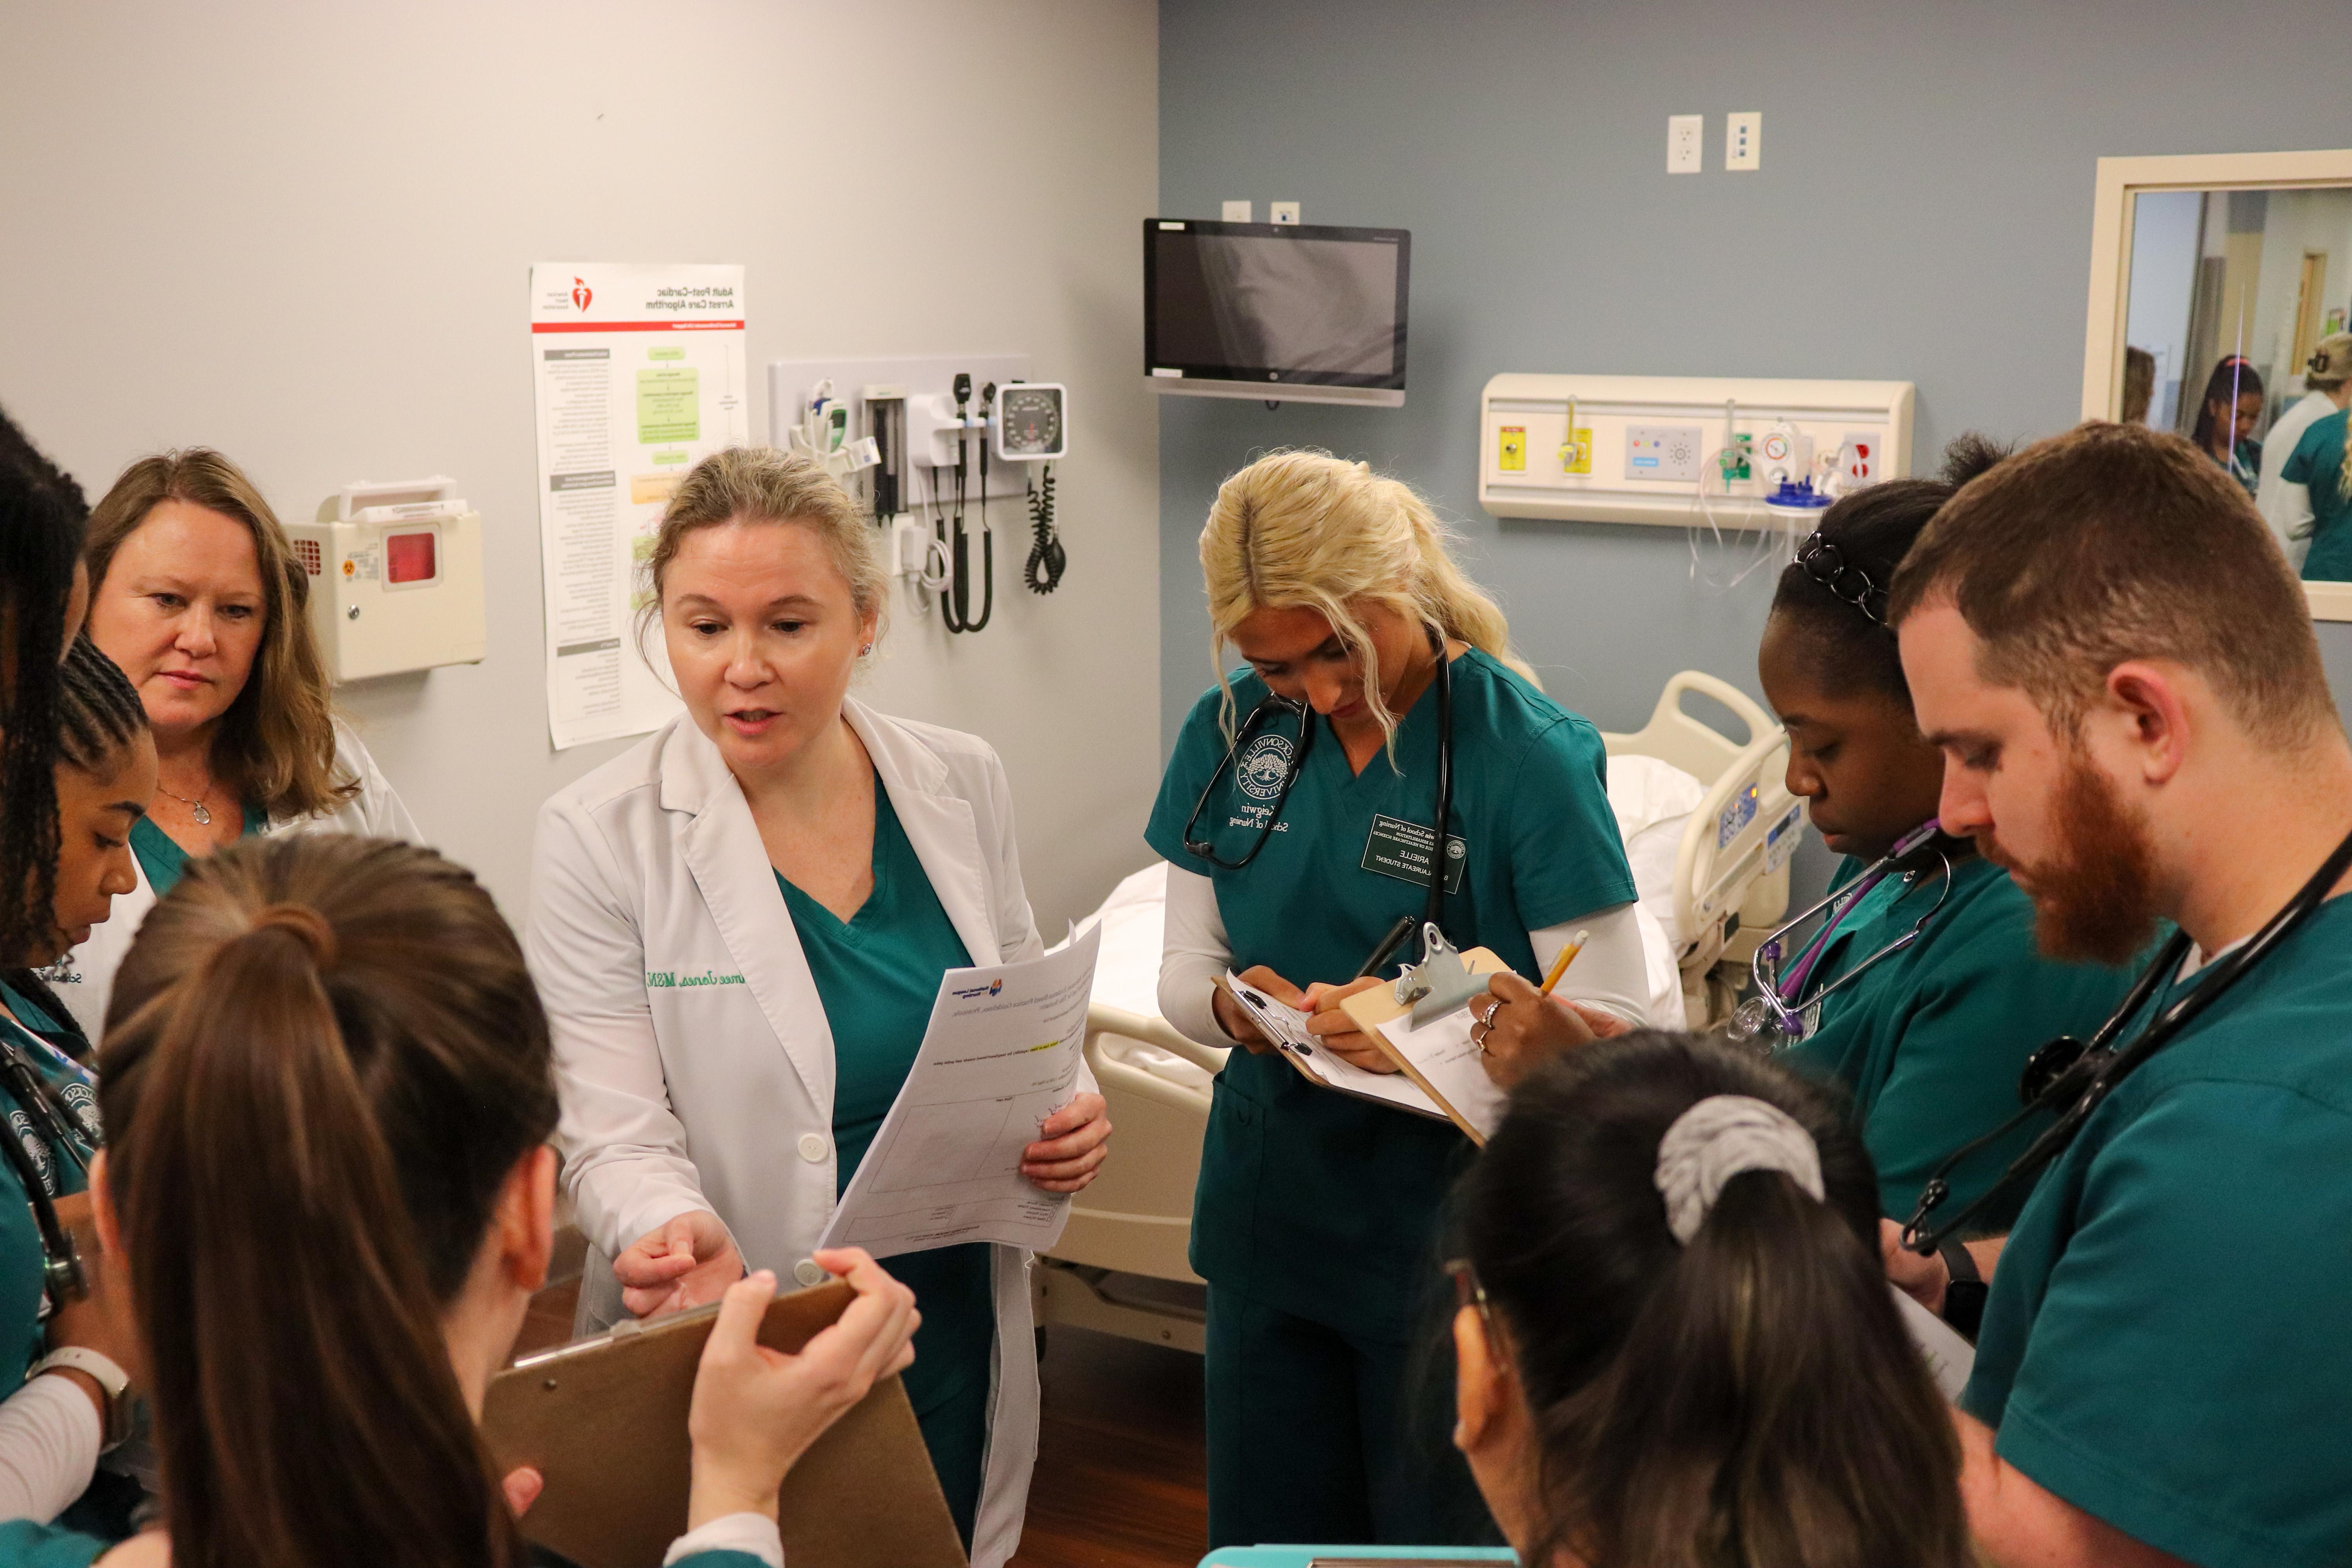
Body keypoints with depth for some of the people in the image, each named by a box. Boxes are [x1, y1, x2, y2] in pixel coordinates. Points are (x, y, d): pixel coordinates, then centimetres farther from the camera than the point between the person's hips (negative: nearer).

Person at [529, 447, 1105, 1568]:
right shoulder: (601, 836, -12)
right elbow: (614, 1131, -13)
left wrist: (1066, 1114, -8)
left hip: (957, 1335, 4)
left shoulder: (962, 783, -1)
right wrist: (673, 1228, -33)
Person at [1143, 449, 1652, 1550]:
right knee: (1263, 1530, 18)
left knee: (1442, 1533, 12)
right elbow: (1181, 969, 5)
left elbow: (1613, 1024, -16)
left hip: (1449, 1221, -4)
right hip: (1270, 1202, 5)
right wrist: (1229, 1002, -18)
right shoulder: (1229, 730, 0)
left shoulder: (1527, 753, -15)